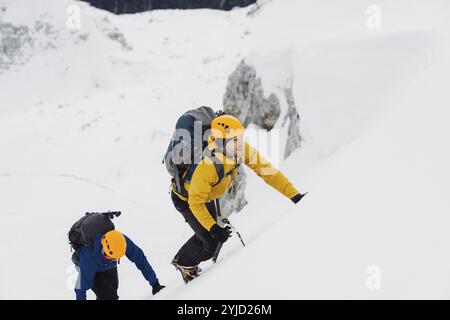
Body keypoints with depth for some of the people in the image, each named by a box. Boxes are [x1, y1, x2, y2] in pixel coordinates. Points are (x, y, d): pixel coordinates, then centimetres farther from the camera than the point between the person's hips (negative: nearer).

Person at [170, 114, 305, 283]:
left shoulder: (242, 150, -26)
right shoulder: (206, 166, -43)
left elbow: (266, 170, -20)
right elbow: (196, 203, -31)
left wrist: (293, 194, -25)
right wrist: (213, 228, -41)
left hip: (206, 196, 7)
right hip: (185, 198, -7)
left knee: (209, 231, 20)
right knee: (211, 244, -8)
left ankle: (181, 260, 45)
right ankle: (184, 263, 22)